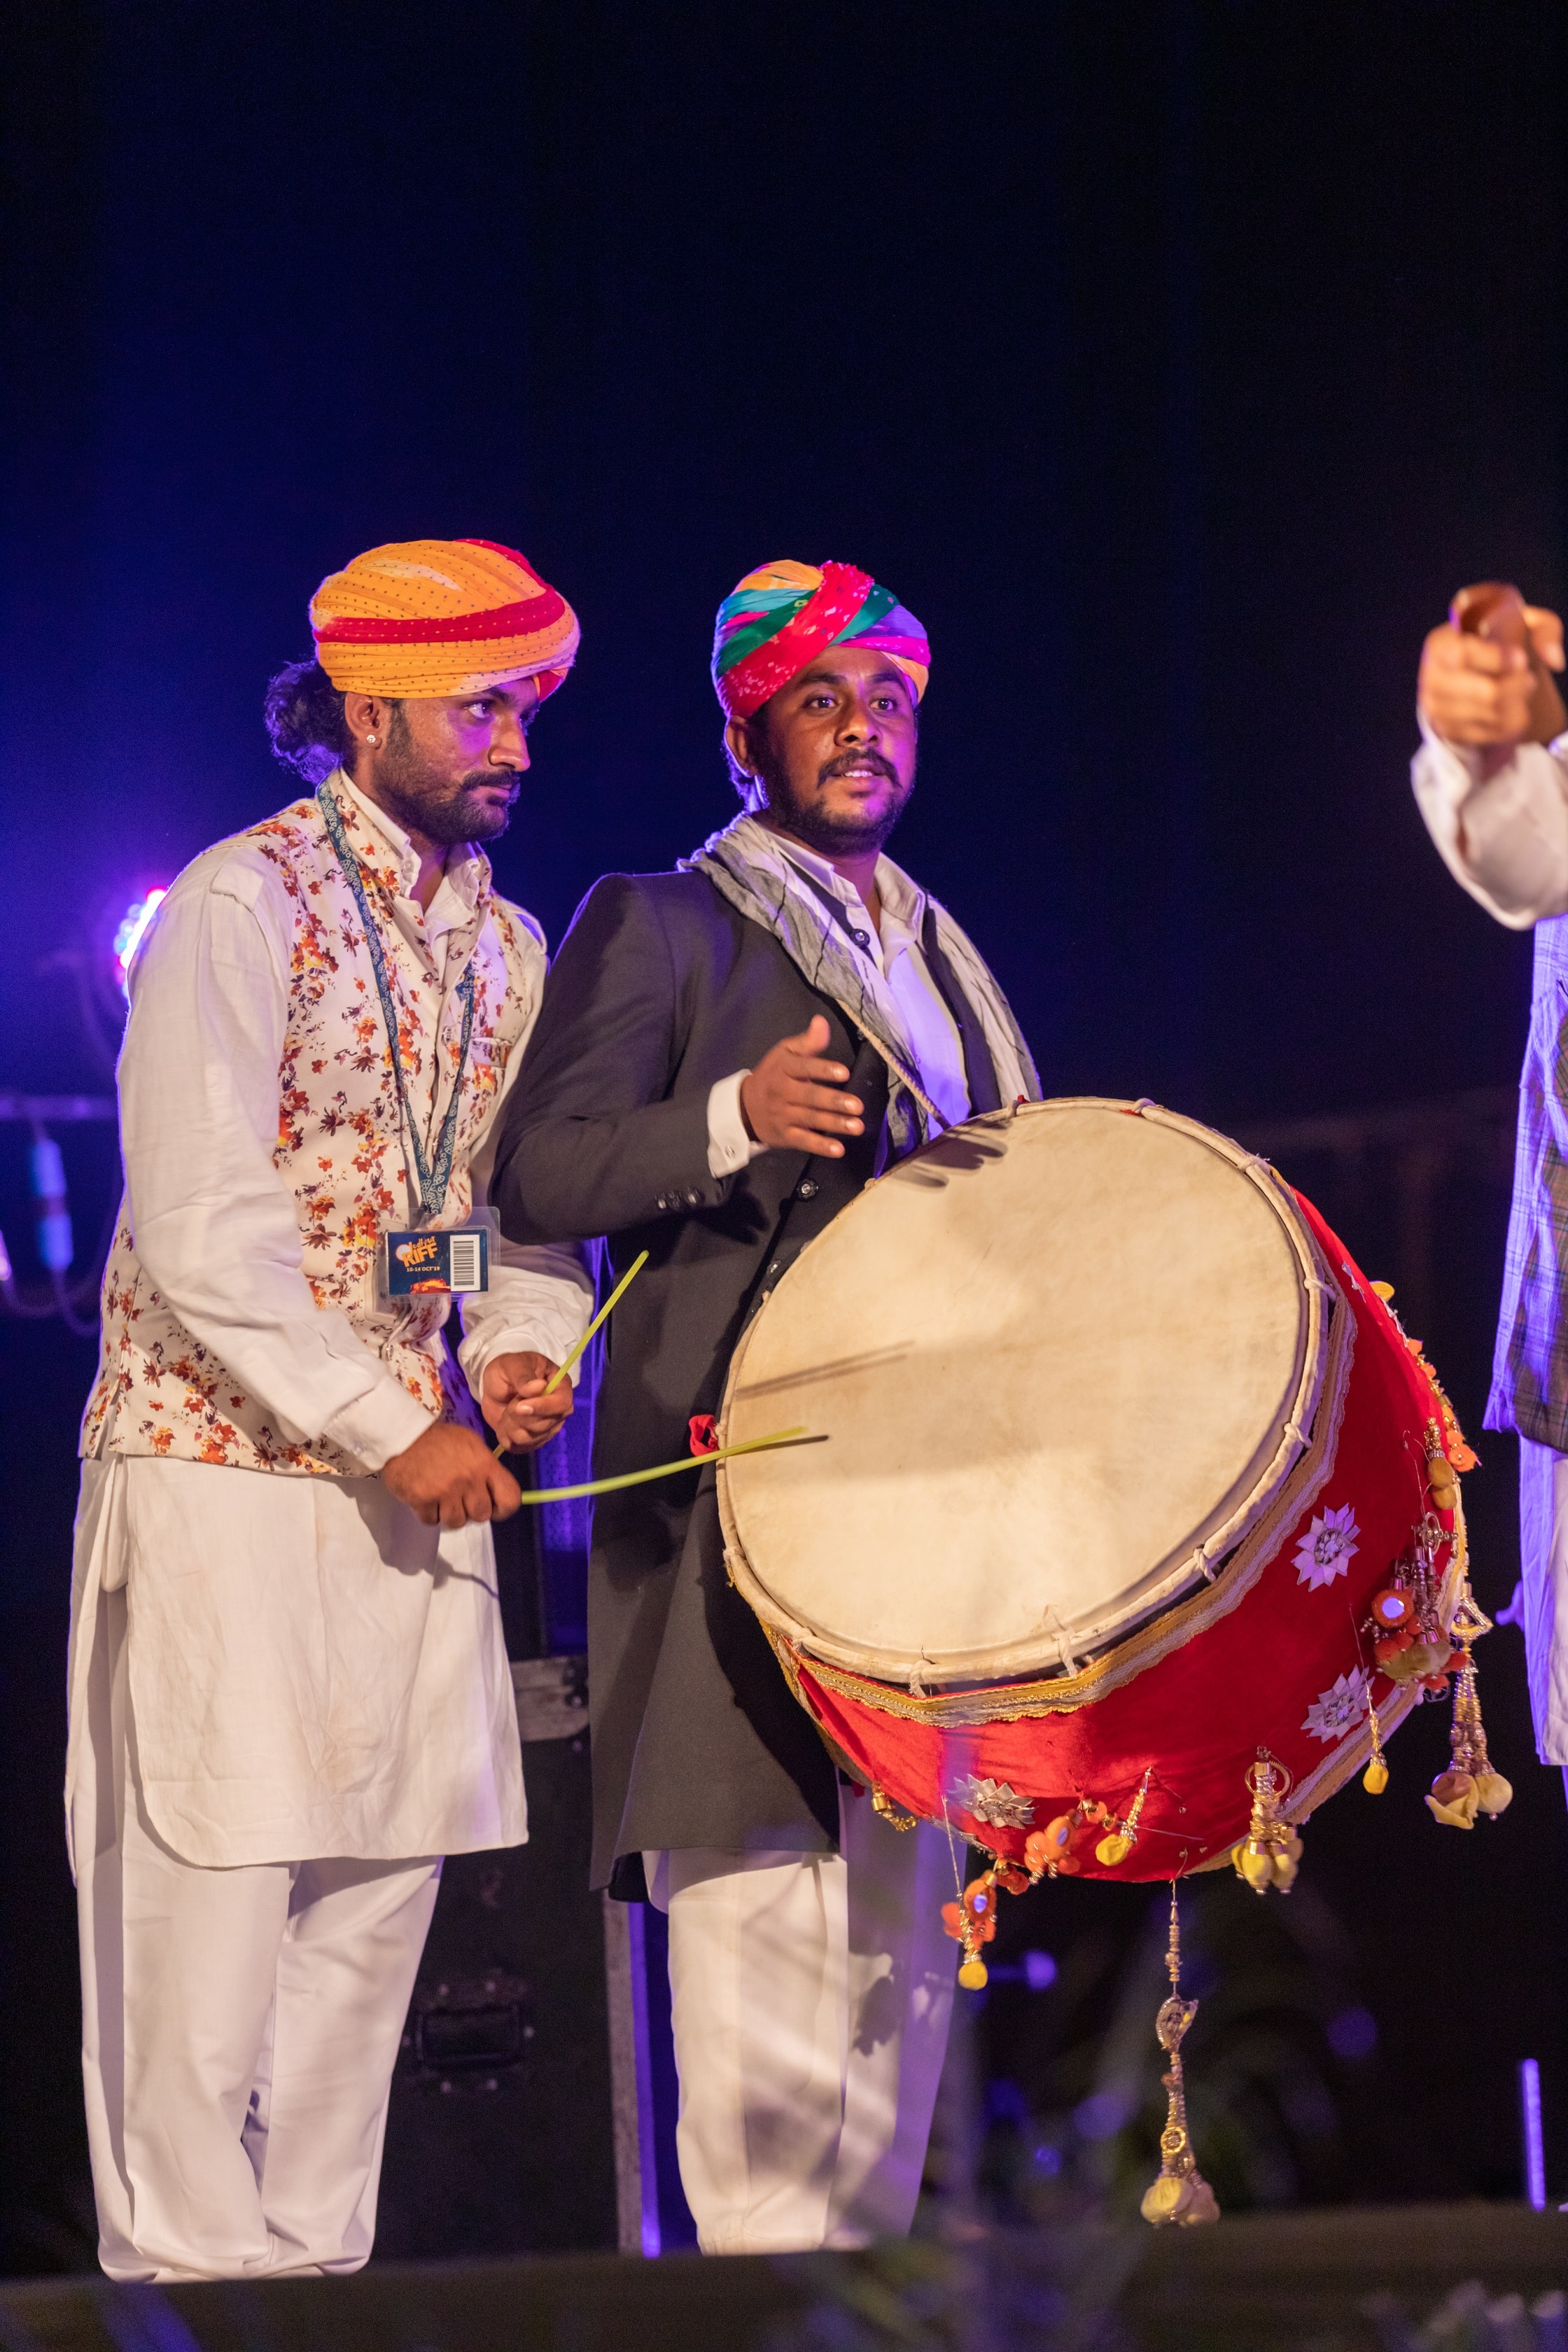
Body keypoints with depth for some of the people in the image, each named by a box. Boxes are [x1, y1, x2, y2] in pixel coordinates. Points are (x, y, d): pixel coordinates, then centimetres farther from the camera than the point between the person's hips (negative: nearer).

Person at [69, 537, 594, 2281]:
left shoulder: (503, 946, 13)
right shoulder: (244, 908, -11)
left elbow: (534, 1200, 20)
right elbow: (200, 1236, -17)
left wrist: (524, 1349, -2)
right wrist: (396, 1432, -18)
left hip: (419, 1485, 7)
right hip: (224, 1476, -7)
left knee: (376, 1910, 8)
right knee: (209, 1907, -6)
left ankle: (316, 2270, 15)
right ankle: (191, 2288, -1)